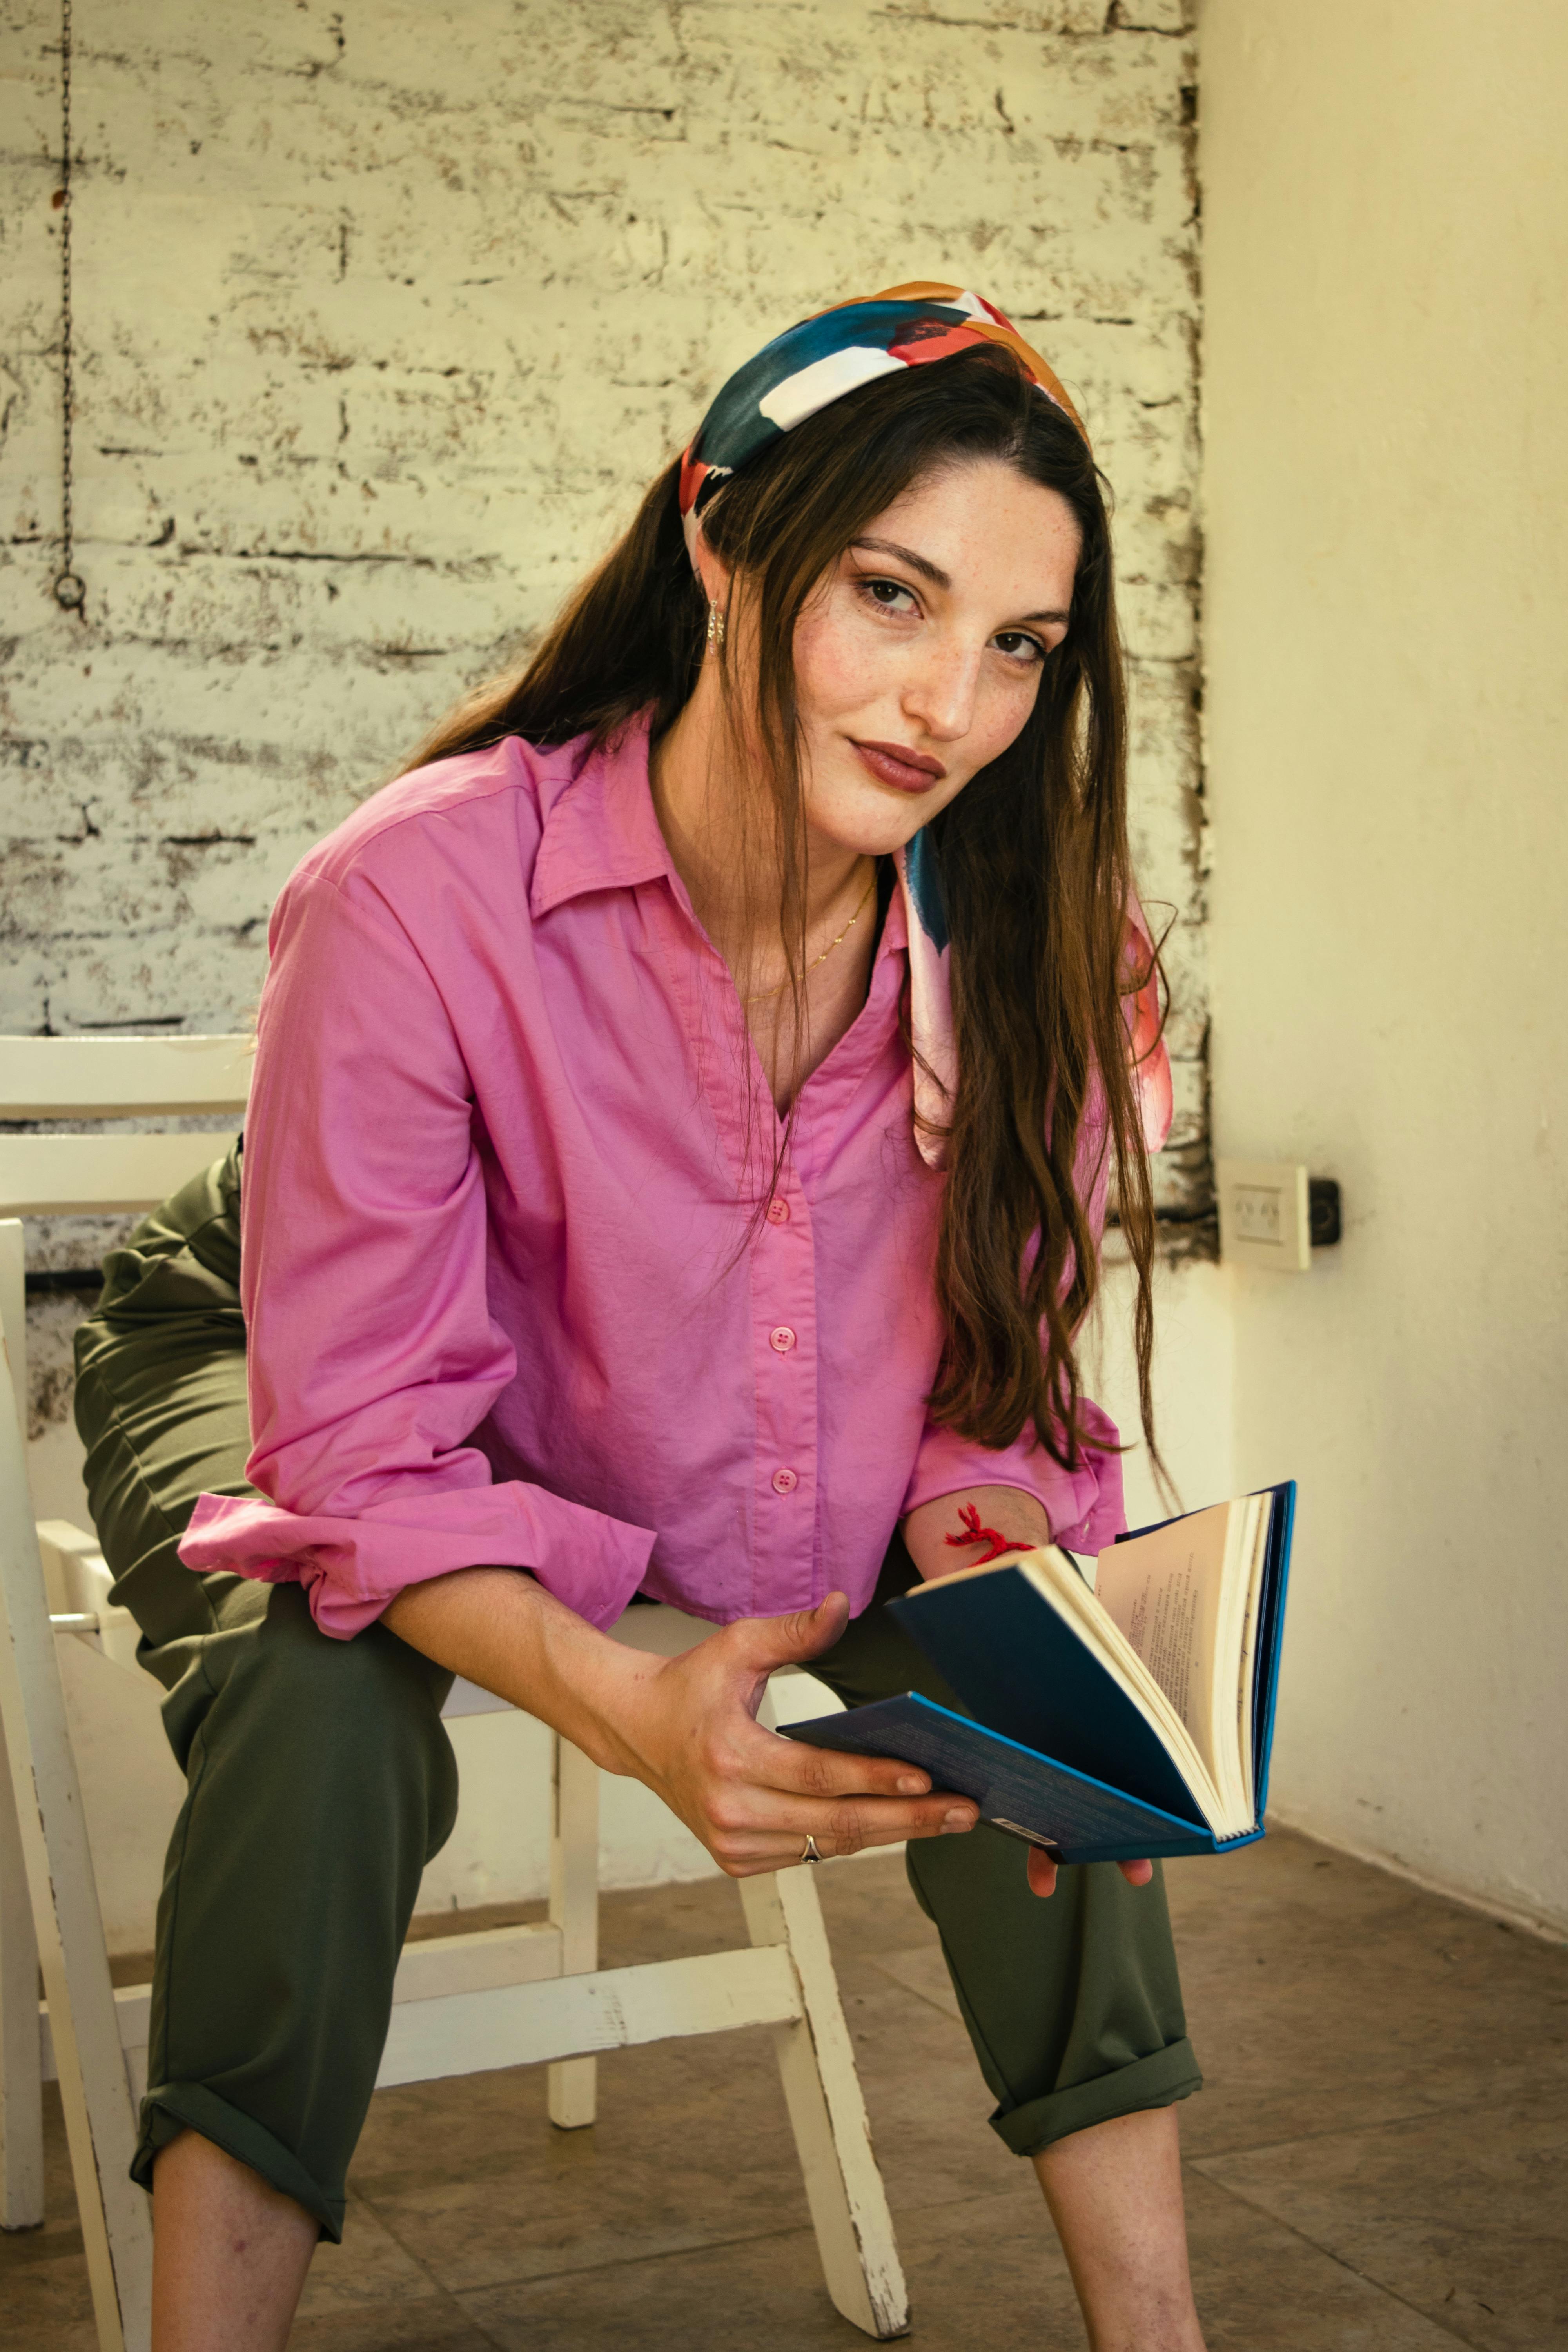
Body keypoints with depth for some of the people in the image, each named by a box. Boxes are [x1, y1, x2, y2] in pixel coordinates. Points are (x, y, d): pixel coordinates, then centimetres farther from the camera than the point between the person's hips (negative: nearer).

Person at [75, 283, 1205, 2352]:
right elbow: (370, 1441, -32)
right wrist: (625, 1704, -50)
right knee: (329, 1701, -34)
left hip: (761, 1488, 4)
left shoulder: (1024, 935, -23)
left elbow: (995, 1388, -13)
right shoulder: (417, 897, -36)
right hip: (285, 1377, -3)